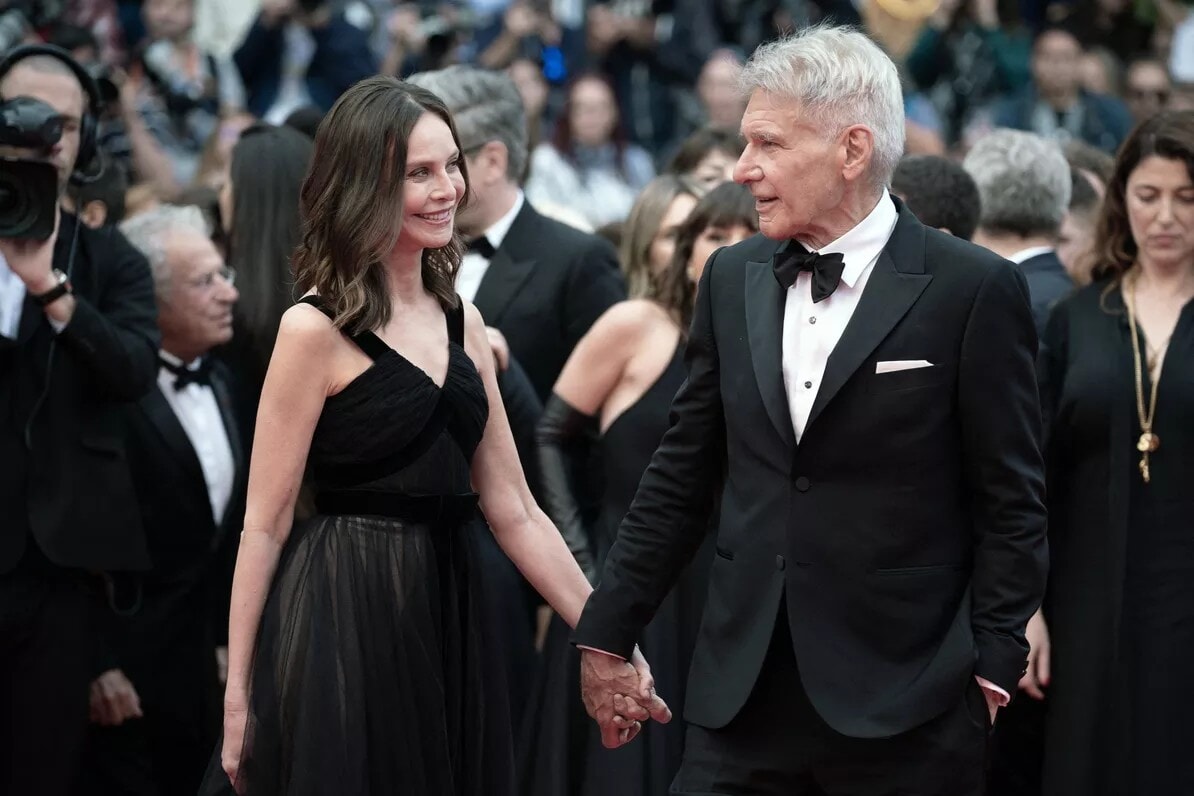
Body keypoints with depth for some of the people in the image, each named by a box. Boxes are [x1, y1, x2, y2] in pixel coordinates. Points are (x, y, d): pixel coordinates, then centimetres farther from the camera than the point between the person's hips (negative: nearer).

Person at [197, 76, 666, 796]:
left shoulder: (461, 322, 11)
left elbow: (513, 511, 11)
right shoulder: (317, 329, -8)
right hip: (345, 622, -6)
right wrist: (238, 694, -11)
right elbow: (266, 523, -8)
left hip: (452, 624, 6)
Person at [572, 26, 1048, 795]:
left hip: (903, 703, -4)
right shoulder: (732, 278, 10)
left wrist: (992, 667, -8)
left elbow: (1011, 504, -3)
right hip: (743, 694, 4)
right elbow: (681, 477, 14)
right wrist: (607, 635, 13)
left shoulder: (973, 290, -5)